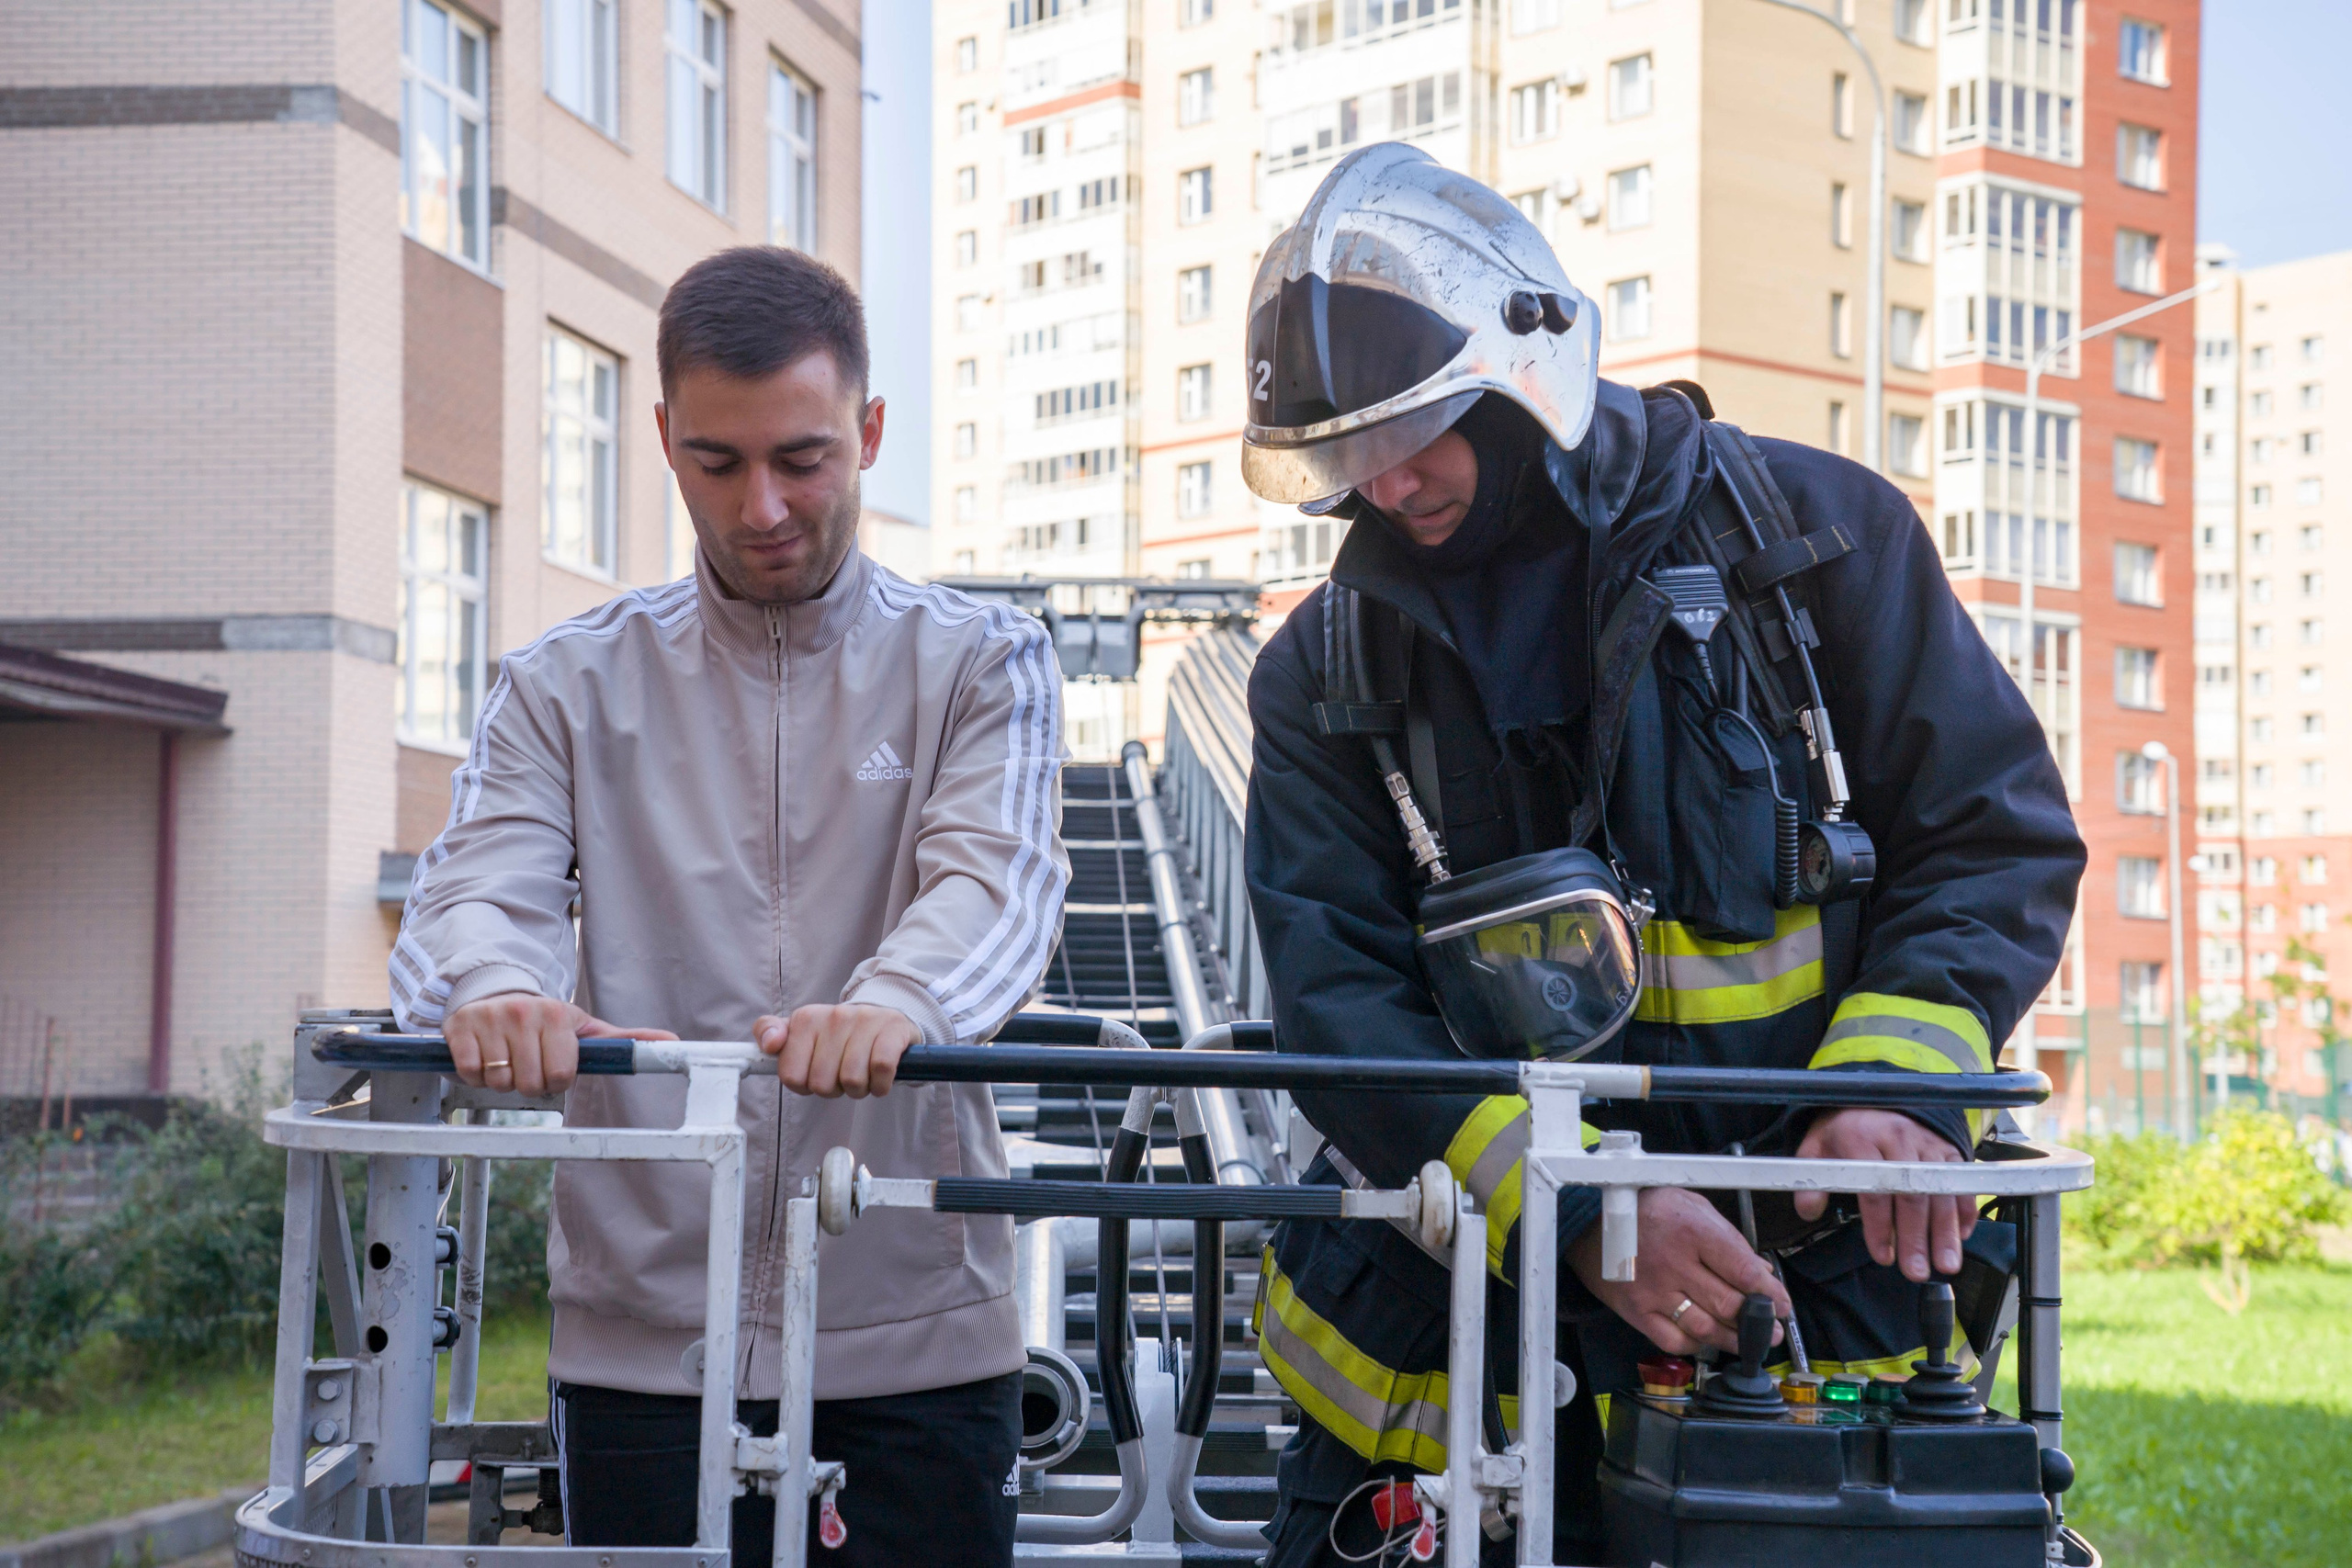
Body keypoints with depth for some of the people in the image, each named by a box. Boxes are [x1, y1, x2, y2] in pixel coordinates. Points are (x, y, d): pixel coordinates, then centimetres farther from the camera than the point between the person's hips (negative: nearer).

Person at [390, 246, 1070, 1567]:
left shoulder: (982, 664, 5)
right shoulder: (572, 687, 9)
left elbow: (999, 876, -12)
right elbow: (484, 877, -6)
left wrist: (898, 1000, -36)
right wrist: (494, 986, -32)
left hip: (920, 1333, -1)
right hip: (644, 1336, 1)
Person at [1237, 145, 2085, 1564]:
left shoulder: (1810, 531, 1)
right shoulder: (1327, 675, 4)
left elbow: (1999, 836, 1)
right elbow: (1339, 1006, -6)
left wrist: (1900, 1083, -18)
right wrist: (1577, 1218, -22)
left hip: (1820, 1274, -1)